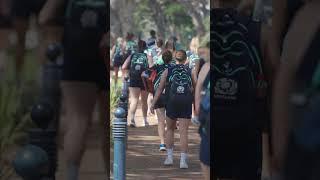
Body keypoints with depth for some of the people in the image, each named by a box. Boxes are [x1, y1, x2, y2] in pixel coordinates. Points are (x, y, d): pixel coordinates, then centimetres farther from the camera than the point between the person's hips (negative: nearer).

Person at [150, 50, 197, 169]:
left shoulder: (168, 71, 7)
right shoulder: (189, 72, 10)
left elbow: (160, 89, 1)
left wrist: (153, 104, 1)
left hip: (172, 103, 0)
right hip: (186, 105, 0)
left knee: (170, 129, 19)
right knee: (183, 132, 0)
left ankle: (169, 157, 13)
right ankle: (183, 160, -9)